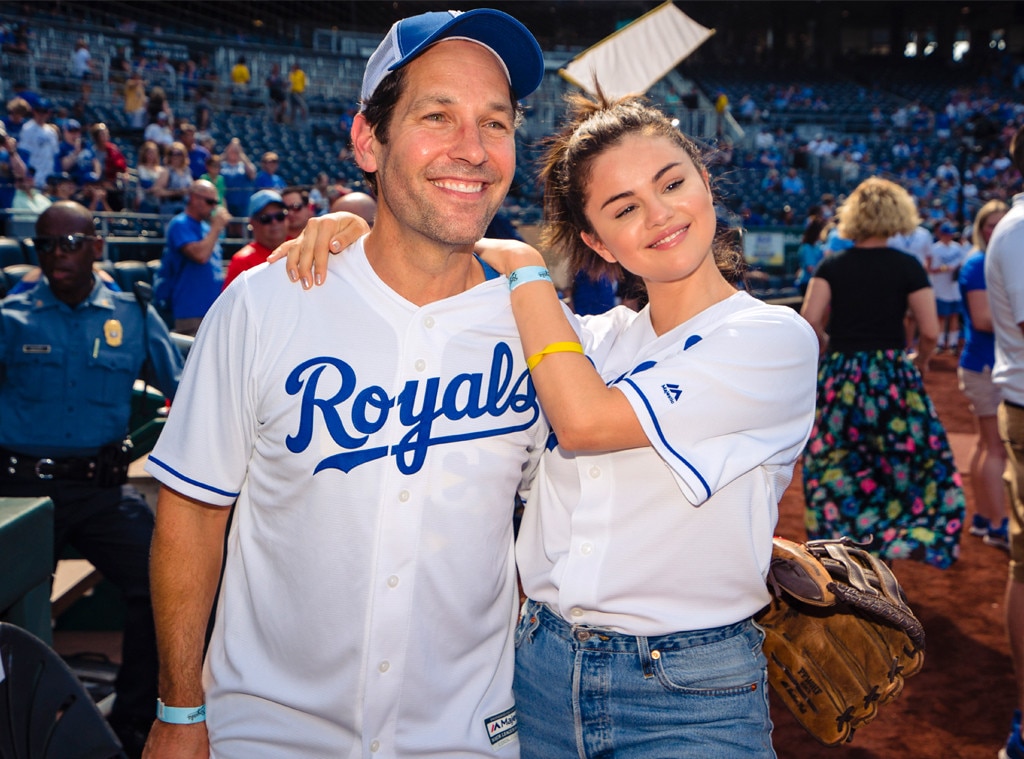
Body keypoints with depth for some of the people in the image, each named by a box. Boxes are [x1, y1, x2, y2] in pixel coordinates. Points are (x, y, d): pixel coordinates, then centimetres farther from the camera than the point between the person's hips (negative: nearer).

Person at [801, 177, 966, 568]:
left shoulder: (832, 265, 1)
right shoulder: (907, 266, -3)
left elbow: (809, 319, -11)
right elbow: (930, 330, -6)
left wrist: (829, 347, 7)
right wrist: (920, 360, 13)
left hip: (839, 377, 2)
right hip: (892, 376, -2)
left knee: (837, 468, 11)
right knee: (912, 461, 12)